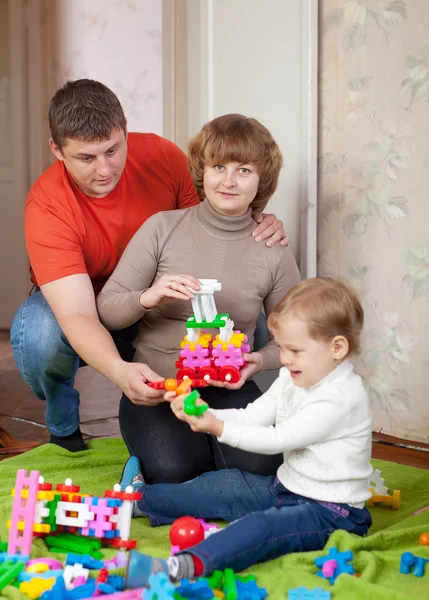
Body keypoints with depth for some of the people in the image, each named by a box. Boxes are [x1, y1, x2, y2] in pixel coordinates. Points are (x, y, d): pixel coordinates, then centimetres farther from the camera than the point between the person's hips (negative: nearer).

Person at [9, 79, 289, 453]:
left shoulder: (162, 156, -19)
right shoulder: (47, 207, -30)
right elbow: (77, 315, -39)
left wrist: (257, 228, -28)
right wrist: (120, 370, -59)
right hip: (85, 316, -2)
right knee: (36, 332, -36)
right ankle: (63, 425, -2)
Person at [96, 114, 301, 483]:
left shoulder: (274, 254, -1)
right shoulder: (163, 228, -4)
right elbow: (107, 310, -4)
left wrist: (259, 361, -15)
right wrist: (148, 298, -25)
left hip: (227, 388, 2)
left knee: (261, 465, -24)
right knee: (172, 471, -27)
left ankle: (207, 441, 9)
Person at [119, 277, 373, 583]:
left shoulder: (341, 397, -23)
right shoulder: (293, 380, 7)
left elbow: (278, 439, -24)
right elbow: (251, 416, 6)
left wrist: (219, 427, -25)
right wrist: (202, 414, -9)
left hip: (330, 512, -10)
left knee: (261, 526, -34)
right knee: (226, 484, 14)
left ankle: (184, 567, -57)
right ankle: (143, 499, 32)